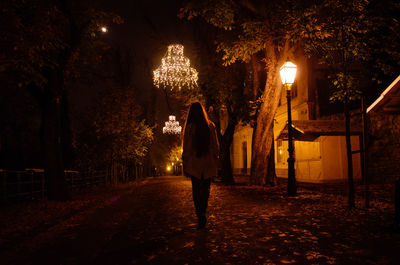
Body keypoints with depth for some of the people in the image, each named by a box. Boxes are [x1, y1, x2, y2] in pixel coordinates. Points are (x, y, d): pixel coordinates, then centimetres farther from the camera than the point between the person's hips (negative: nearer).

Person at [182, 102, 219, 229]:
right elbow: (216, 146, 4)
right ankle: (203, 212, 8)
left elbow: (186, 148, -6)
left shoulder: (190, 127, -7)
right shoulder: (210, 126, 1)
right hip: (209, 163, 3)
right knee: (206, 189, 15)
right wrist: (215, 161, 12)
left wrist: (185, 165, 0)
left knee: (196, 190, 5)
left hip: (194, 163, -2)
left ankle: (200, 215, -4)